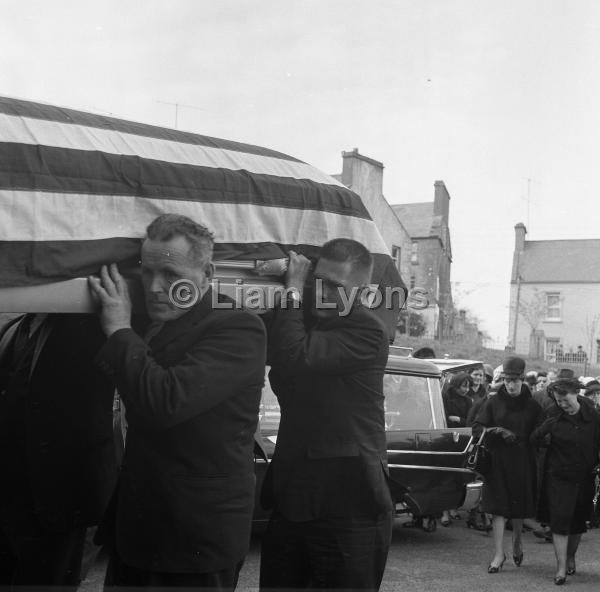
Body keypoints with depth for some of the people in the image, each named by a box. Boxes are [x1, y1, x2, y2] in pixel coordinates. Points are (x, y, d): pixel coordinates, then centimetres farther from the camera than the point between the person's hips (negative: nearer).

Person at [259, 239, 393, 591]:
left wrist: (293, 291, -15)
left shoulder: (366, 331, -14)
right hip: (292, 497, 8)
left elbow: (297, 357, -27)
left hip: (349, 504, -8)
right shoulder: (308, 320, 12)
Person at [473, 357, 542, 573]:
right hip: (498, 460, -1)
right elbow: (476, 428, -1)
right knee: (498, 508, -4)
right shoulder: (493, 402, 2)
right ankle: (498, 553, 1)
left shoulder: (532, 406, 3)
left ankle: (517, 542, 38)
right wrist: (496, 431, -16)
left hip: (522, 463, 1)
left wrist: (516, 437, -12)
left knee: (519, 507, 10)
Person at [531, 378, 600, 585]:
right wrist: (543, 432, -19)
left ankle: (571, 557, 37)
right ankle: (561, 567, -2)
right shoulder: (553, 415, -6)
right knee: (560, 520, -8)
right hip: (558, 476, -2)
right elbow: (534, 440, -4)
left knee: (578, 521, 14)